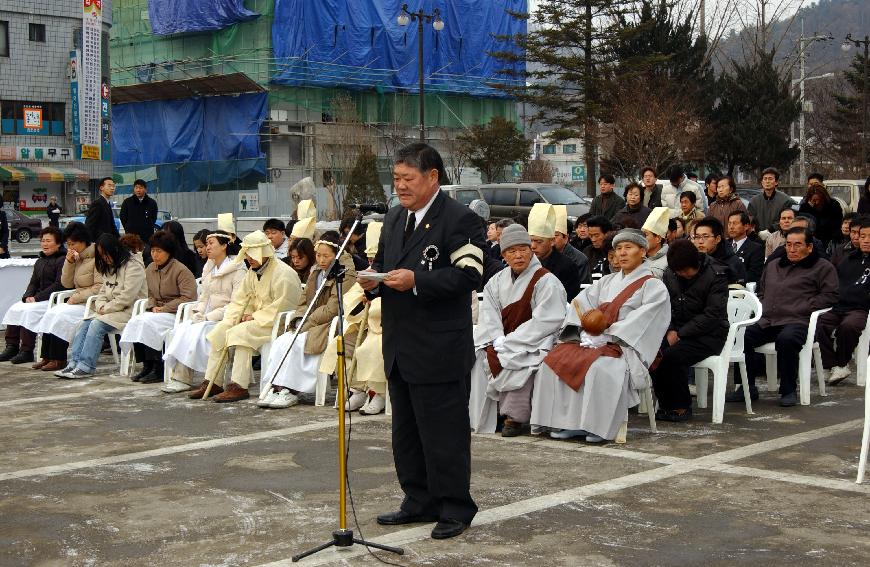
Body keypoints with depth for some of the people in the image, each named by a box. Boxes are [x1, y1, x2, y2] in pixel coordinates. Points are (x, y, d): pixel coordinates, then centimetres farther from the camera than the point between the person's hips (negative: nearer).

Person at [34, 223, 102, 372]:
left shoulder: (97, 257, -12)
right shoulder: (77, 257, 16)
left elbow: (100, 287, -20)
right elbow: (67, 283, 16)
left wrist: (76, 298, -17)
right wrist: (69, 262, 2)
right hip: (78, 301, 8)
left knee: (62, 316, -24)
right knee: (51, 313, -13)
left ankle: (58, 359, -17)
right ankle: (47, 357, -14)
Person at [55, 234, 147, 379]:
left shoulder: (133, 266, -11)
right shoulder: (109, 267, 19)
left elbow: (126, 298, -18)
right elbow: (102, 292, 20)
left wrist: (106, 308, -12)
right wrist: (100, 306, -2)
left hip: (129, 311, -9)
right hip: (110, 310, 9)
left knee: (96, 325, -26)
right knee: (84, 325, -12)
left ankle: (86, 367, -27)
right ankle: (74, 363, -19)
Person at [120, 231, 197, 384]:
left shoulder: (181, 270, -10)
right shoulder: (150, 269, 14)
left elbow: (188, 297, -15)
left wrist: (164, 308, -15)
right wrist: (152, 307, -1)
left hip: (176, 313, -7)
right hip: (158, 312, 7)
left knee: (147, 322, -29)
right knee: (134, 321, -20)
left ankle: (157, 370, -20)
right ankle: (146, 366, -15)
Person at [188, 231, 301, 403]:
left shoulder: (283, 273, -15)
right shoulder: (252, 272, 14)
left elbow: (282, 306, -21)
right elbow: (239, 300, 14)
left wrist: (254, 317, -17)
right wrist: (232, 318, -5)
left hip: (276, 323, -9)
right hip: (255, 319, 9)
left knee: (240, 332, -29)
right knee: (219, 331, -3)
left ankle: (239, 387, -28)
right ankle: (212, 382, 0)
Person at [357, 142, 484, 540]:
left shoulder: (459, 219, -10)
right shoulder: (394, 218, 15)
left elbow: (469, 275, -18)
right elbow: (382, 264, 22)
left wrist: (417, 281, -26)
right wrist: (374, 279, -1)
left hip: (439, 350, -8)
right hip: (400, 346, 8)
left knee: (444, 432, -2)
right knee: (406, 431, 15)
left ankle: (454, 508, 9)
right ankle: (419, 502, 26)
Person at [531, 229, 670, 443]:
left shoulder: (654, 287, 3)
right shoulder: (607, 282, 22)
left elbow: (641, 323, -11)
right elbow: (580, 304, 10)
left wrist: (606, 336, -16)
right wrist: (585, 334, -10)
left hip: (626, 346, -6)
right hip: (594, 340, 6)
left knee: (600, 367, -37)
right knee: (555, 360, -18)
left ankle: (601, 426, -25)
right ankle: (568, 422, -17)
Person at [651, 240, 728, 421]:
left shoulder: (715, 276, -10)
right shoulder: (670, 274, 8)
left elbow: (712, 315, -16)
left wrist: (680, 333, -19)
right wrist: (670, 330, -11)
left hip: (708, 335, -5)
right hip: (676, 331, 6)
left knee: (672, 356, -30)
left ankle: (681, 407, -9)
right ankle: (665, 404, -9)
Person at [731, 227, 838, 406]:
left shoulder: (822, 267, 9)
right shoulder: (773, 265, 28)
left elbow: (830, 296, -1)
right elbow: (760, 291, 36)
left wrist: (803, 308, -10)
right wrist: (763, 307, 15)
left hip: (797, 321, -5)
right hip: (766, 321, 6)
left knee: (786, 339, -39)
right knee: (741, 336, -20)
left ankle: (788, 390, -21)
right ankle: (747, 388, -7)